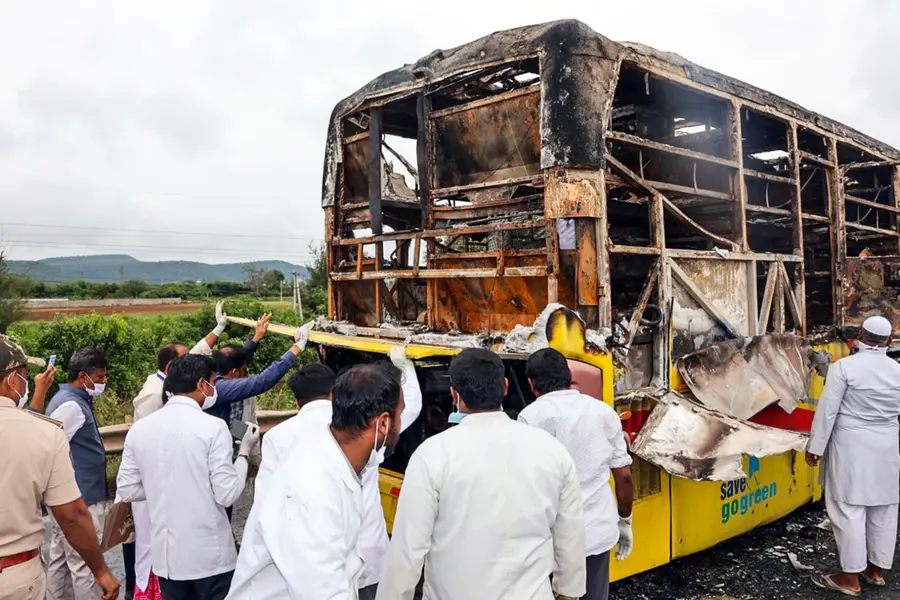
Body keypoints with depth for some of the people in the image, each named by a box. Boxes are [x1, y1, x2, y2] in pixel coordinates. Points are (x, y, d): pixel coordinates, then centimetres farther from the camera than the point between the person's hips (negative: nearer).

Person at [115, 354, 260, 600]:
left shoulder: (139, 429, 0)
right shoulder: (212, 427, -15)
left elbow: (126, 490, 5)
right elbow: (228, 494, -15)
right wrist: (244, 451, -3)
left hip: (165, 553, 5)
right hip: (209, 554, -5)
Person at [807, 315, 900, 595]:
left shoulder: (844, 366, -13)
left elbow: (827, 410, -13)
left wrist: (815, 446, -5)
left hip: (851, 446, -6)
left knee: (849, 509, 0)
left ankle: (850, 576, 6)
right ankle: (877, 569, 27)